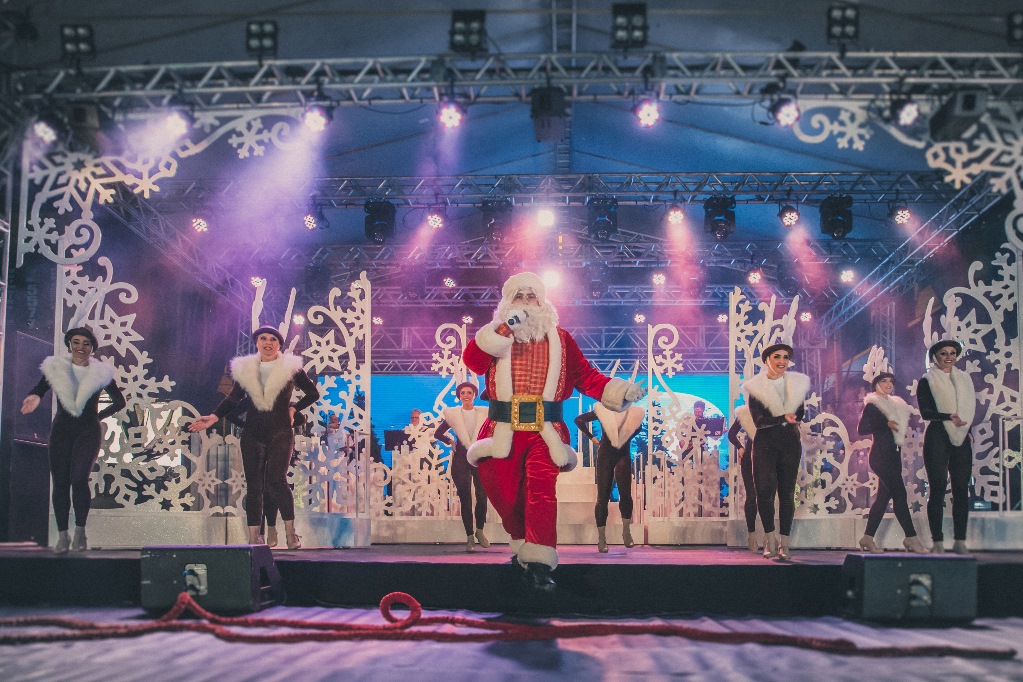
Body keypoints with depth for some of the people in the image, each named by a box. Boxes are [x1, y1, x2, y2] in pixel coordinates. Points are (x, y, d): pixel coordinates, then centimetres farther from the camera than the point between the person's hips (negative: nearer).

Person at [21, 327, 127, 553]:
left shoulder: (100, 373, 1)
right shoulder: (55, 368, 4)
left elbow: (119, 401, 9)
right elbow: (38, 390, -3)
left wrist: (99, 415, -1)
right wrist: (34, 397, -25)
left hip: (88, 432, -2)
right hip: (61, 431, 2)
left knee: (79, 479, -19)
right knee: (60, 483, 0)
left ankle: (80, 530, -4)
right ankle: (62, 536, 9)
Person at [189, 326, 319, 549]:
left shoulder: (291, 368, 2)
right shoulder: (245, 369, 9)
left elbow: (313, 394, 10)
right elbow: (233, 399, 13)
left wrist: (293, 409, 0)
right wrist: (213, 417, 1)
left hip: (280, 432, -3)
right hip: (253, 434, 3)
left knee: (276, 480, -19)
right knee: (253, 485, 1)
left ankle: (291, 533, -11)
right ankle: (254, 538, 5)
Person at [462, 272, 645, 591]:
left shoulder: (560, 340, 14)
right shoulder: (495, 337, 10)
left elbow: (585, 376, 11)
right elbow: (472, 360, -9)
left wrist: (618, 390, -4)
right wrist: (504, 328, -17)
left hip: (545, 432, -1)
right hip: (504, 433, 1)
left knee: (541, 487, -22)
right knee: (505, 496, 0)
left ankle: (540, 564, -25)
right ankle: (524, 548, 26)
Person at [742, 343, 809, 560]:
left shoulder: (797, 384, 10)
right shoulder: (756, 387, 2)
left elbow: (799, 416, 4)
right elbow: (758, 420, -8)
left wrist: (773, 420, -7)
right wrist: (785, 419, -13)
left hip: (789, 442, 2)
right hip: (765, 444, -2)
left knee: (787, 493, 1)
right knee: (765, 490, -13)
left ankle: (784, 543, 5)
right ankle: (770, 539, -1)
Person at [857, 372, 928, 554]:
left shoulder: (896, 405, 18)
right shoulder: (871, 406, -6)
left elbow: (903, 425, 27)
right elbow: (862, 429, -14)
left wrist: (903, 430, 5)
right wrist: (885, 424, -20)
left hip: (894, 455, 9)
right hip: (881, 455, -9)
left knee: (884, 495, 7)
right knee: (900, 494, -12)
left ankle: (868, 538, 11)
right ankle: (911, 537, -9)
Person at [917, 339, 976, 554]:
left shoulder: (964, 379, 19)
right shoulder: (927, 381, 4)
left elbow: (971, 408, 20)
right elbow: (925, 412, -7)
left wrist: (965, 424, 2)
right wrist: (949, 417, -21)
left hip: (962, 439, 4)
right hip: (937, 438, -4)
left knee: (962, 488, -1)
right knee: (937, 488, -7)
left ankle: (960, 541, 4)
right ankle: (938, 542, -5)